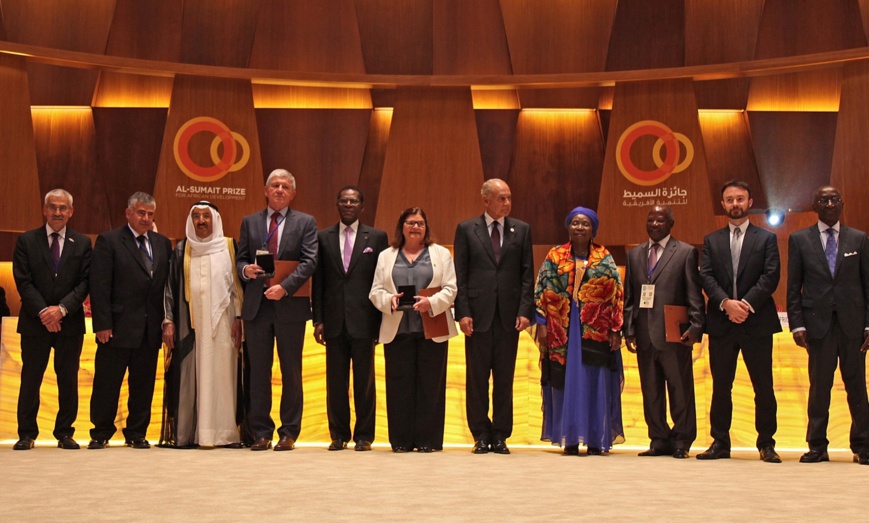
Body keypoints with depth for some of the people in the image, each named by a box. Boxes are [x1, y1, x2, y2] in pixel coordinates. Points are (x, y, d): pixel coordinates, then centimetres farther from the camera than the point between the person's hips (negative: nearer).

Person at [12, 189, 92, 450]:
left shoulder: (82, 243, 6)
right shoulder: (26, 241, 4)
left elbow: (85, 282, -1)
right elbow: (23, 281, -3)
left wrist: (62, 309, -14)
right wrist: (43, 312, -14)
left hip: (70, 322, 1)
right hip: (35, 321, -1)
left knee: (68, 380, 5)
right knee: (30, 379, 3)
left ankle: (65, 433, 14)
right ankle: (27, 433, 12)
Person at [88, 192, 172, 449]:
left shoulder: (162, 243, 12)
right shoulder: (108, 241, -1)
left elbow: (168, 284, 9)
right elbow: (100, 286, -7)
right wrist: (102, 324, -13)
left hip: (150, 329, 4)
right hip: (118, 327, -4)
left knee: (143, 384, 9)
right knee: (107, 384, 4)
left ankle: (137, 433, 18)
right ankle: (101, 433, 16)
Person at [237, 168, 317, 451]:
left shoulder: (305, 222, 5)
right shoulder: (250, 222, 13)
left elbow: (309, 262, -6)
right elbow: (240, 259, 14)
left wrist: (284, 286, -18)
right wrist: (245, 269, -10)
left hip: (290, 305, -2)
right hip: (257, 306, 2)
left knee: (291, 372, 3)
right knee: (258, 372, 5)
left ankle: (289, 433, 10)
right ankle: (261, 433, 11)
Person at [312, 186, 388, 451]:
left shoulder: (377, 237, 6)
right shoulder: (323, 237, 10)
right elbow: (318, 281, 8)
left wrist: (380, 319, -2)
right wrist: (318, 319, 1)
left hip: (363, 319, -1)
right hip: (334, 320, 2)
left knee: (364, 380, 3)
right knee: (336, 381, 5)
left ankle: (364, 435, 10)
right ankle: (339, 435, 14)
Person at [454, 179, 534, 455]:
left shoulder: (521, 230, 9)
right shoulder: (466, 229, 5)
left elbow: (527, 274, 6)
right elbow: (460, 275, 2)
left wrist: (525, 311, -5)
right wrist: (463, 312, -7)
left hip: (509, 315, 1)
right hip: (478, 314, -1)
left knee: (505, 379, 5)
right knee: (477, 378, 4)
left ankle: (500, 436, 13)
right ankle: (481, 435, 13)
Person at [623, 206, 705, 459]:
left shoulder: (686, 253, 4)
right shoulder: (634, 254, 16)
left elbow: (694, 295, -1)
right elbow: (628, 297, 15)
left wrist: (695, 327, -11)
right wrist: (628, 330, 6)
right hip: (645, 336, 4)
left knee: (680, 390, 1)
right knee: (650, 391, 7)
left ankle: (681, 441, 10)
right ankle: (659, 440, 15)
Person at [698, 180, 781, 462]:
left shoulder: (766, 238, 7)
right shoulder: (711, 240, 13)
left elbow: (771, 276, -4)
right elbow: (706, 277, 1)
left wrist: (747, 303, -17)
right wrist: (726, 303, -15)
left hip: (757, 322, -2)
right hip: (721, 323, 2)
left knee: (763, 387, 1)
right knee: (720, 386, 5)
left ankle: (766, 444, 9)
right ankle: (720, 443, 12)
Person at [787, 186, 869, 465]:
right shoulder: (799, 240, 8)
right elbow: (793, 286, 5)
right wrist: (797, 324, -3)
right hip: (818, 322, -1)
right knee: (819, 385, 0)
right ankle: (817, 446, 7)